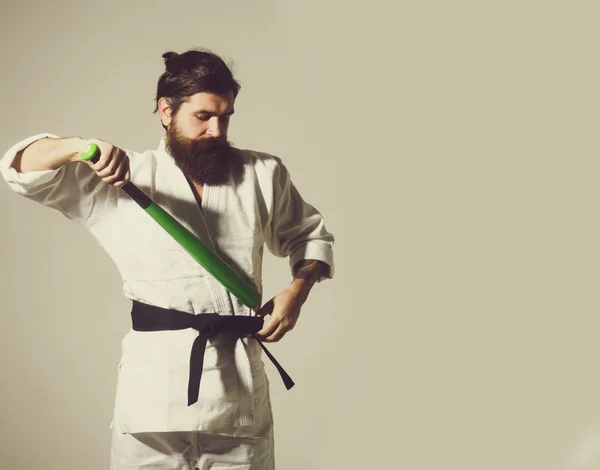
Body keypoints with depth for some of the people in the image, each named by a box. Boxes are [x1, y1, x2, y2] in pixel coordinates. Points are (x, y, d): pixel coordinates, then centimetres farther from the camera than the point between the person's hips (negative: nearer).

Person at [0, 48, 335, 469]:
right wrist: (80, 147, -25)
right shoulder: (123, 178, 4)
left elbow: (311, 235, 22)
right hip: (153, 387, -2)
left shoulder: (263, 175, 9)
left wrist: (298, 289, 2)